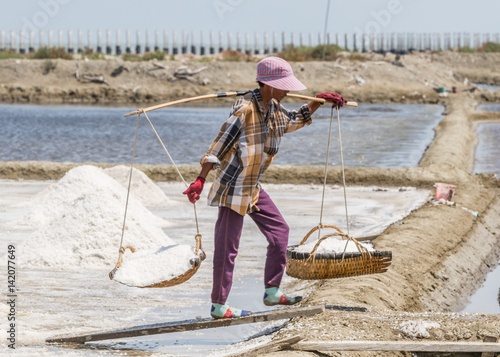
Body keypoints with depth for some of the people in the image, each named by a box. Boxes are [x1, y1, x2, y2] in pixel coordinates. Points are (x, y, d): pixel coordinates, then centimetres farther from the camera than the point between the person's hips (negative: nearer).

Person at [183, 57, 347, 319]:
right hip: (234, 185, -9)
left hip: (253, 187, 9)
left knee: (279, 230, 12)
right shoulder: (245, 108, -21)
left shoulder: (273, 107, 6)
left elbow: (293, 121, 29)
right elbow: (221, 143, -22)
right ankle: (218, 306, 4)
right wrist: (200, 180, -25)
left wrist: (318, 101, 21)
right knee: (227, 244, -4)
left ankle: (272, 292, 21)